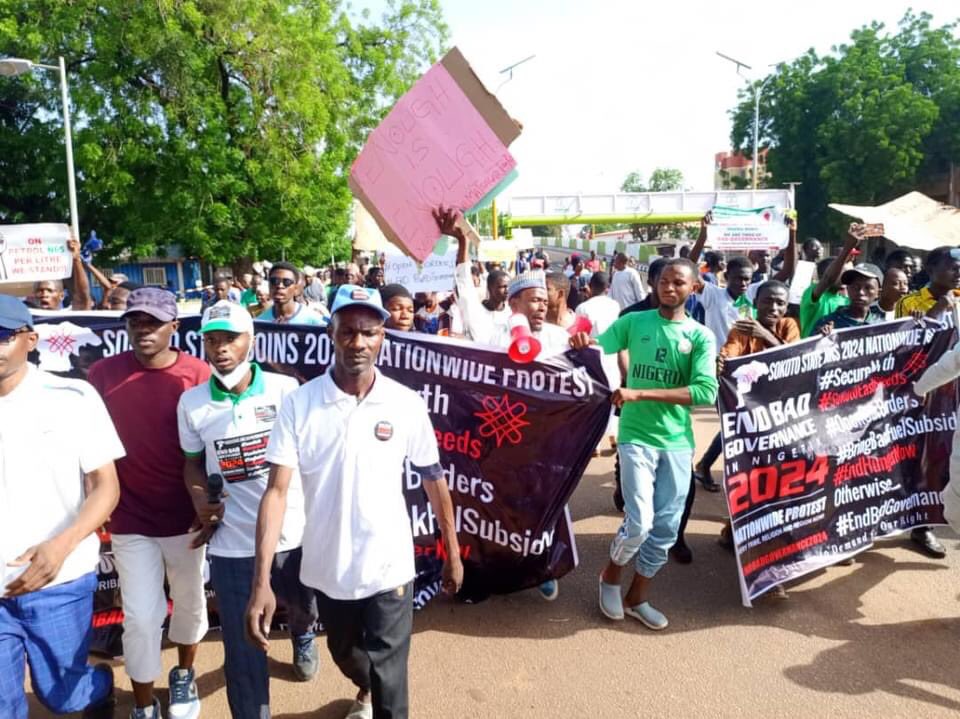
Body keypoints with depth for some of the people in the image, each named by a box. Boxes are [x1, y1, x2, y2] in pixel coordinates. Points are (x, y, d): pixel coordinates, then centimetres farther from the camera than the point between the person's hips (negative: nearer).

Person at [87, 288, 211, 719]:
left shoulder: (198, 374, -10)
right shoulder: (104, 373, -7)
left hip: (184, 517, 0)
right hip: (130, 520, 0)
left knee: (190, 603, 17)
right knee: (141, 616, 5)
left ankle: (184, 676, 44)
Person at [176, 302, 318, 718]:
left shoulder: (286, 390, -11)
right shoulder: (191, 403, -5)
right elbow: (193, 462, 9)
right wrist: (201, 502, -10)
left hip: (294, 535, 1)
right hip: (231, 544, -1)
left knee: (303, 610, 29)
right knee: (243, 654, 5)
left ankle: (303, 637, 66)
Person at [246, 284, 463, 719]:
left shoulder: (408, 404, -11)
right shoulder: (299, 404, -12)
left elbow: (433, 480, -1)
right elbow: (277, 491, -14)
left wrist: (453, 554, 6)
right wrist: (261, 581, -21)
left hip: (388, 568, -2)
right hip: (326, 568, 3)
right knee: (345, 657, 28)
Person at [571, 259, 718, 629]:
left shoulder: (701, 336, 0)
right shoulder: (634, 322, 0)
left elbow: (706, 391, -12)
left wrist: (641, 394, -20)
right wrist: (582, 344, -31)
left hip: (678, 442, 3)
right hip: (637, 436, -3)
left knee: (667, 527, 10)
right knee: (639, 522, -9)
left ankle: (637, 597, 31)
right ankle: (611, 575, 23)